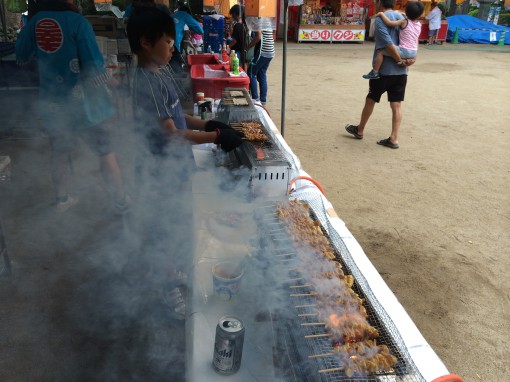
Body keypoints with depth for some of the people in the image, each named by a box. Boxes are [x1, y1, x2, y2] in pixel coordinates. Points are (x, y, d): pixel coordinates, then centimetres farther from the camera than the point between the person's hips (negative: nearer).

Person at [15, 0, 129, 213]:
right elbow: (95, 66, -20)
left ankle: (62, 199, 35)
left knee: (59, 153, 21)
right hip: (82, 102, -5)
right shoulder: (77, 21, -17)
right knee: (106, 152, 9)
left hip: (52, 103, 5)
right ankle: (121, 202, 19)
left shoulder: (35, 21, -1)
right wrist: (105, 76, 0)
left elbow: (21, 56, 12)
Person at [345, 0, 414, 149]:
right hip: (401, 71, 6)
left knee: (370, 99, 11)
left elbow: (388, 43, -19)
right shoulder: (402, 17, 13)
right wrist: (411, 57, -2)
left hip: (384, 69, -6)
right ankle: (394, 139, 6)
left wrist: (400, 60, -13)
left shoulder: (380, 19, -9)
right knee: (396, 105, 5)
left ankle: (359, 130, 27)